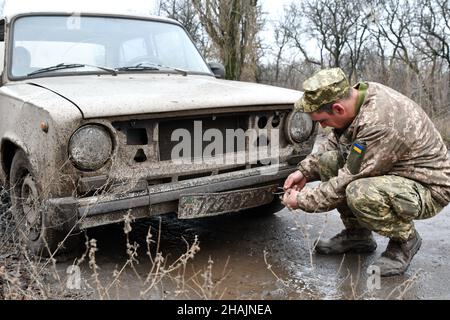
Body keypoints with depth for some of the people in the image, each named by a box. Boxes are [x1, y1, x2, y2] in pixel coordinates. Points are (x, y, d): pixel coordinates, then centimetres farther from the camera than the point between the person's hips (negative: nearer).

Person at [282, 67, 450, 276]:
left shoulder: (379, 124, -34)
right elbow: (334, 141, 10)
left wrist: (301, 200, -13)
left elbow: (345, 183, -26)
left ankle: (405, 240, -4)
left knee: (360, 194, -36)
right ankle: (357, 235, 10)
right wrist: (305, 171, 1)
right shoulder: (360, 93, -7)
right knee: (327, 160, -3)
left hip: (430, 188, -9)